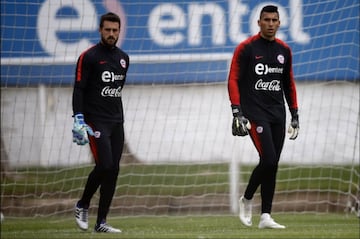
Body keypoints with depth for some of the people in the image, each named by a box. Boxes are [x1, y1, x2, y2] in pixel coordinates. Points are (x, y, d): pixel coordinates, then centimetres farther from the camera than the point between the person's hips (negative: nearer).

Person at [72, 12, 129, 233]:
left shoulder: (123, 58, 14)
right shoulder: (89, 57, -6)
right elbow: (79, 89, -10)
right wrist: (79, 119, -19)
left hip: (117, 122, 6)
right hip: (95, 121, -6)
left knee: (113, 170, 1)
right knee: (105, 166, -16)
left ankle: (101, 222, 4)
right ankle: (83, 205, 9)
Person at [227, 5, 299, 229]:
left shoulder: (284, 50, 12)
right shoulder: (246, 48, -4)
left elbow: (289, 84, 20)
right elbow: (233, 80, -5)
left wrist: (295, 115, 16)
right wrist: (237, 112, -14)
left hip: (278, 115, 6)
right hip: (255, 113, -5)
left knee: (272, 165, 2)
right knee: (269, 160, -17)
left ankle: (266, 216, 6)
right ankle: (246, 200, 6)